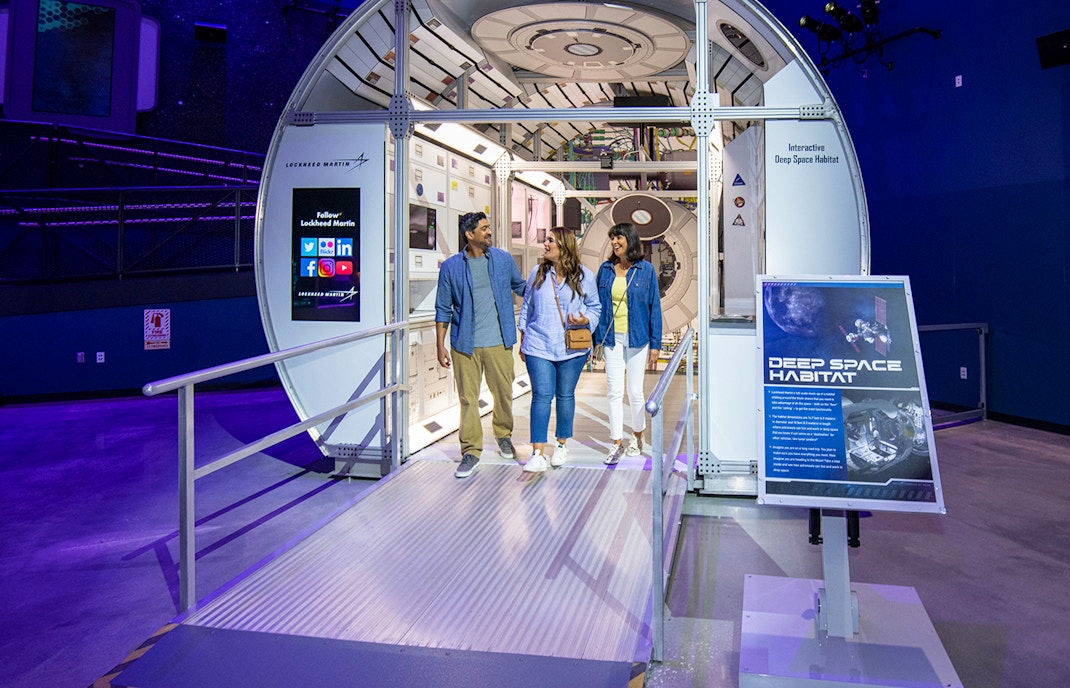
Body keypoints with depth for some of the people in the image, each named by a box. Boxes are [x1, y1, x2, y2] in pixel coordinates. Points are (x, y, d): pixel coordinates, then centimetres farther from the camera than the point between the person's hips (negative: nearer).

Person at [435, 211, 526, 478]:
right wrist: (440, 346, 1)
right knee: (468, 398, 1)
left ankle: (504, 435, 36)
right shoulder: (451, 267, 0)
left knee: (504, 393, 11)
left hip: (499, 342, 2)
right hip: (465, 344, -1)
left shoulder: (503, 259, 5)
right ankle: (471, 450, 13)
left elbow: (522, 287, 23)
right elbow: (443, 309, 4)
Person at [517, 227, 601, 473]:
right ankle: (537, 454, -6)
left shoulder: (585, 276, 1)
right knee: (541, 396, -6)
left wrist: (585, 320, -13)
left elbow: (595, 307, 9)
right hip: (538, 346, 0)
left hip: (572, 349, 0)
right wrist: (523, 339, 13)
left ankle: (562, 446, 27)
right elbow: (527, 307, 14)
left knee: (565, 395, 10)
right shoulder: (538, 273, 7)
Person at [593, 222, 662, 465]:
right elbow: (597, 304, 9)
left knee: (635, 391, 6)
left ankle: (637, 437, 27)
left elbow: (654, 307, 0)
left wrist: (655, 344, -3)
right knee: (614, 392, 1)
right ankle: (617, 443, 11)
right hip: (612, 338, 2)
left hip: (636, 338, -2)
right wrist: (595, 338, 5)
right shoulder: (605, 269, 5)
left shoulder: (646, 270, -2)